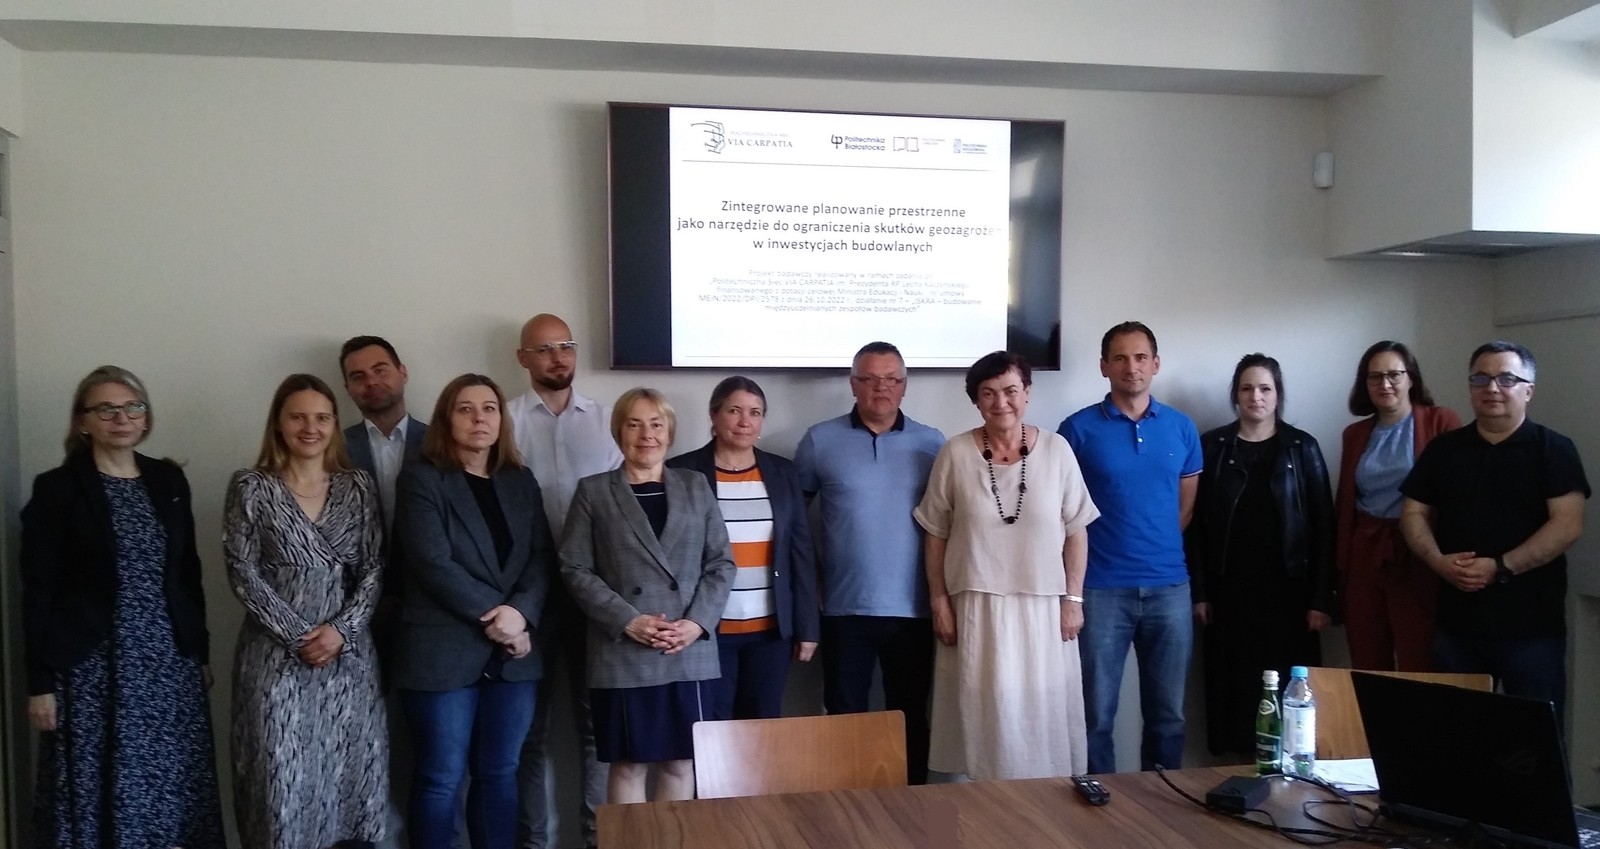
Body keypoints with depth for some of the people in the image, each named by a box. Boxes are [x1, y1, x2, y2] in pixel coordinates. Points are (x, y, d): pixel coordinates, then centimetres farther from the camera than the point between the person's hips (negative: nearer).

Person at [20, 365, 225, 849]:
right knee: (95, 790, 3)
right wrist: (39, 681, -8)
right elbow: (39, 591, -5)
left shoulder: (169, 480, 8)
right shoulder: (56, 488, -4)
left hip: (170, 663, 4)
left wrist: (200, 651, 11)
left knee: (170, 788, 7)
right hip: (92, 666, -3)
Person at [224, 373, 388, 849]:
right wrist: (298, 636, -11)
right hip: (277, 655, -2)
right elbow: (243, 574, -5)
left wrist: (341, 629, -12)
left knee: (350, 767, 5)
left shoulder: (358, 488, 5)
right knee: (282, 771, 0)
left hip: (347, 653, 2)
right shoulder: (251, 488, 0)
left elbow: (374, 568, 2)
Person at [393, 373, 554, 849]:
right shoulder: (421, 479, -3)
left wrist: (521, 613, -14)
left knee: (499, 774, 11)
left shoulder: (521, 481, 12)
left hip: (512, 654, 5)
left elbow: (542, 558, 4)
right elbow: (433, 564, -13)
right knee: (441, 778, 3)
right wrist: (493, 616, -16)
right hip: (443, 652, -4)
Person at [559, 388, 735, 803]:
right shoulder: (593, 491, 4)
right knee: (628, 765, 5)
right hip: (622, 655, -2)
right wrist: (627, 620, -13)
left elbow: (721, 562, 7)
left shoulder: (695, 486, 10)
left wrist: (698, 621, -8)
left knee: (682, 762, 9)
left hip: (690, 653, 2)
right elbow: (575, 570, -2)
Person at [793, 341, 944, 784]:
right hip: (845, 609, -1)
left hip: (913, 609, 1)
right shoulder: (820, 440, 1)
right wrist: (808, 574, 4)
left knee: (911, 721, 11)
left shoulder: (932, 444, 4)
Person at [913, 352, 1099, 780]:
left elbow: (1076, 531, 2)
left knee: (1043, 710, 7)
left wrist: (1073, 599, -1)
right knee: (987, 712, 4)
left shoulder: (1056, 449, -2)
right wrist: (939, 602, -1)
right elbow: (936, 534, 1)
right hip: (976, 606, -1)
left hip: (1043, 606, 1)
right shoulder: (955, 454, -4)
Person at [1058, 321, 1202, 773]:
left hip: (1169, 587, 3)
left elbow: (1187, 506, 16)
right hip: (1101, 589, -3)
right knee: (1097, 714, 5)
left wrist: (1157, 545, 12)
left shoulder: (1182, 427, 6)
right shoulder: (1079, 428, -3)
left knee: (1168, 712, 12)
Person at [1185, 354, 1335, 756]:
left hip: (1287, 588, 0)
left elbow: (1323, 525, 0)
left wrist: (1322, 599, -5)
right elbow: (1196, 524, 2)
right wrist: (1198, 591, -3)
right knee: (1236, 686, 3)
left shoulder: (1302, 447, 3)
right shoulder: (1212, 446, 3)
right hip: (1230, 590, 1)